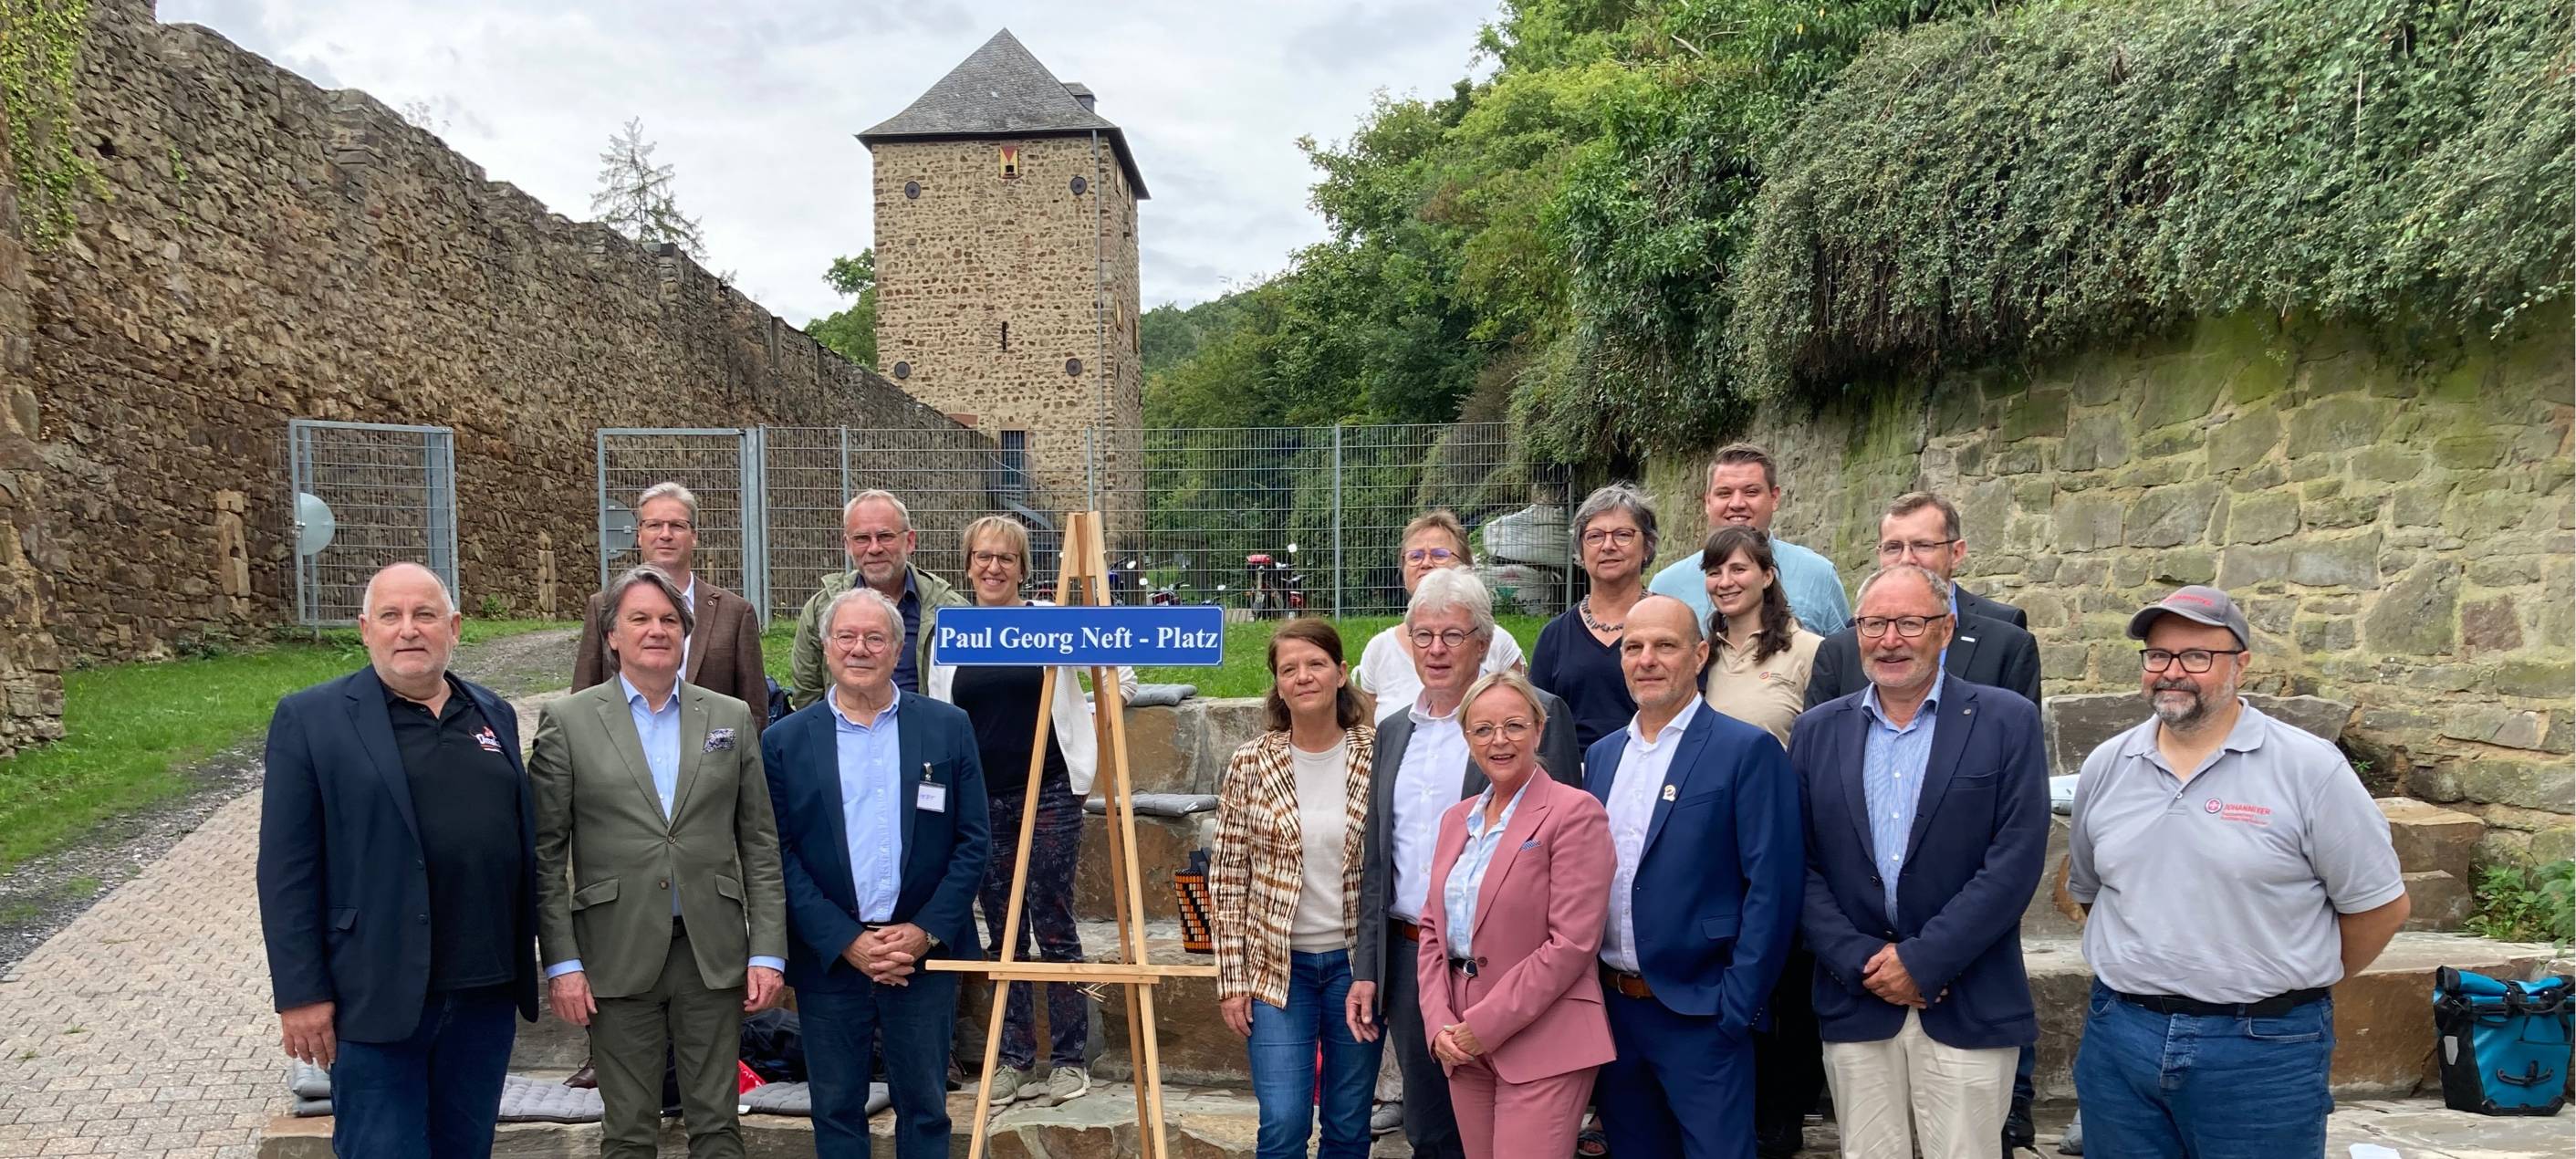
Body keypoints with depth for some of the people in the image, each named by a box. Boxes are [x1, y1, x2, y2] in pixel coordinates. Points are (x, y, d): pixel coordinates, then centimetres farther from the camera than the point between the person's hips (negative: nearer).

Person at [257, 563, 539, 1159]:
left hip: (486, 995, 5)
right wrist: (301, 994, -11)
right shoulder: (312, 719, -4)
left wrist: (526, 965, 11)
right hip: (377, 999, -4)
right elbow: (288, 871, -7)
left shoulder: (494, 714, 11)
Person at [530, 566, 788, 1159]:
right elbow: (546, 854, 1)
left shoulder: (732, 719, 7)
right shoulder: (567, 721, 1)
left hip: (712, 952, 2)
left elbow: (760, 844, 6)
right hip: (618, 953, -1)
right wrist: (561, 961, -5)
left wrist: (768, 952, 0)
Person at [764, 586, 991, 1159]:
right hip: (829, 958, 0)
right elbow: (779, 856, -3)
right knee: (836, 1109, 11)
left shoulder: (948, 727, 2)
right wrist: (846, 942, -10)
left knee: (925, 1108, 9)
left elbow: (973, 840, 1)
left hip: (925, 952, 0)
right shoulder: (785, 741, 1)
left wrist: (926, 931, -9)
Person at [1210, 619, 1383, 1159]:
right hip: (1278, 964, -1)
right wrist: (1232, 977, -2)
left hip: (1356, 959, 1)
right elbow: (1228, 875, 0)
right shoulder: (1251, 764, -4)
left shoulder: (1377, 754, -3)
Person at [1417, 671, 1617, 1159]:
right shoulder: (1456, 819, 13)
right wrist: (1440, 1022, -1)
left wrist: (1484, 1025, -14)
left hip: (1542, 1045, -6)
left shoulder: (1574, 812, -9)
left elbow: (1573, 942, -15)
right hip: (1463, 1046, 6)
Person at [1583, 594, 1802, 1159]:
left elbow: (1772, 888, -12)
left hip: (1700, 1015, -6)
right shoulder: (1600, 756, 10)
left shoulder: (1748, 751, -8)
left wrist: (1736, 1006, -14)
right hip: (1612, 1007, 6)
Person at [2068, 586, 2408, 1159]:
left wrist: (2297, 982, 6)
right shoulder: (2106, 767, 4)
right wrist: (2144, 963, 13)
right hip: (2119, 1038, 4)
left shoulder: (2309, 768, -8)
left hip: (2263, 1052, -4)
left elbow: (2380, 906, -2)